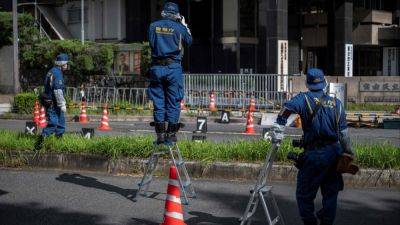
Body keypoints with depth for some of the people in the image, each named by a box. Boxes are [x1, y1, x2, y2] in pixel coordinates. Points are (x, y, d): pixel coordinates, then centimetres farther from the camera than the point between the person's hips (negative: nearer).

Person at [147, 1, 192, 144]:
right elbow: (189, 41, 14)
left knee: (158, 102, 7)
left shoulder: (153, 26, 2)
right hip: (173, 68, -2)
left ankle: (160, 135, 7)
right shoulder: (179, 28, -3)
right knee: (173, 103, 5)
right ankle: (171, 135, 6)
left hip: (156, 68, 2)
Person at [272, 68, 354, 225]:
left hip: (314, 155, -4)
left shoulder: (304, 99, -4)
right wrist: (348, 152, 18)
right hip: (335, 153, 5)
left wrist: (278, 127, -20)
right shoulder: (336, 103, 7)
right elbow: (343, 132, 9)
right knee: (330, 193, 15)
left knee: (304, 194, 7)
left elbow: (287, 108, -25)